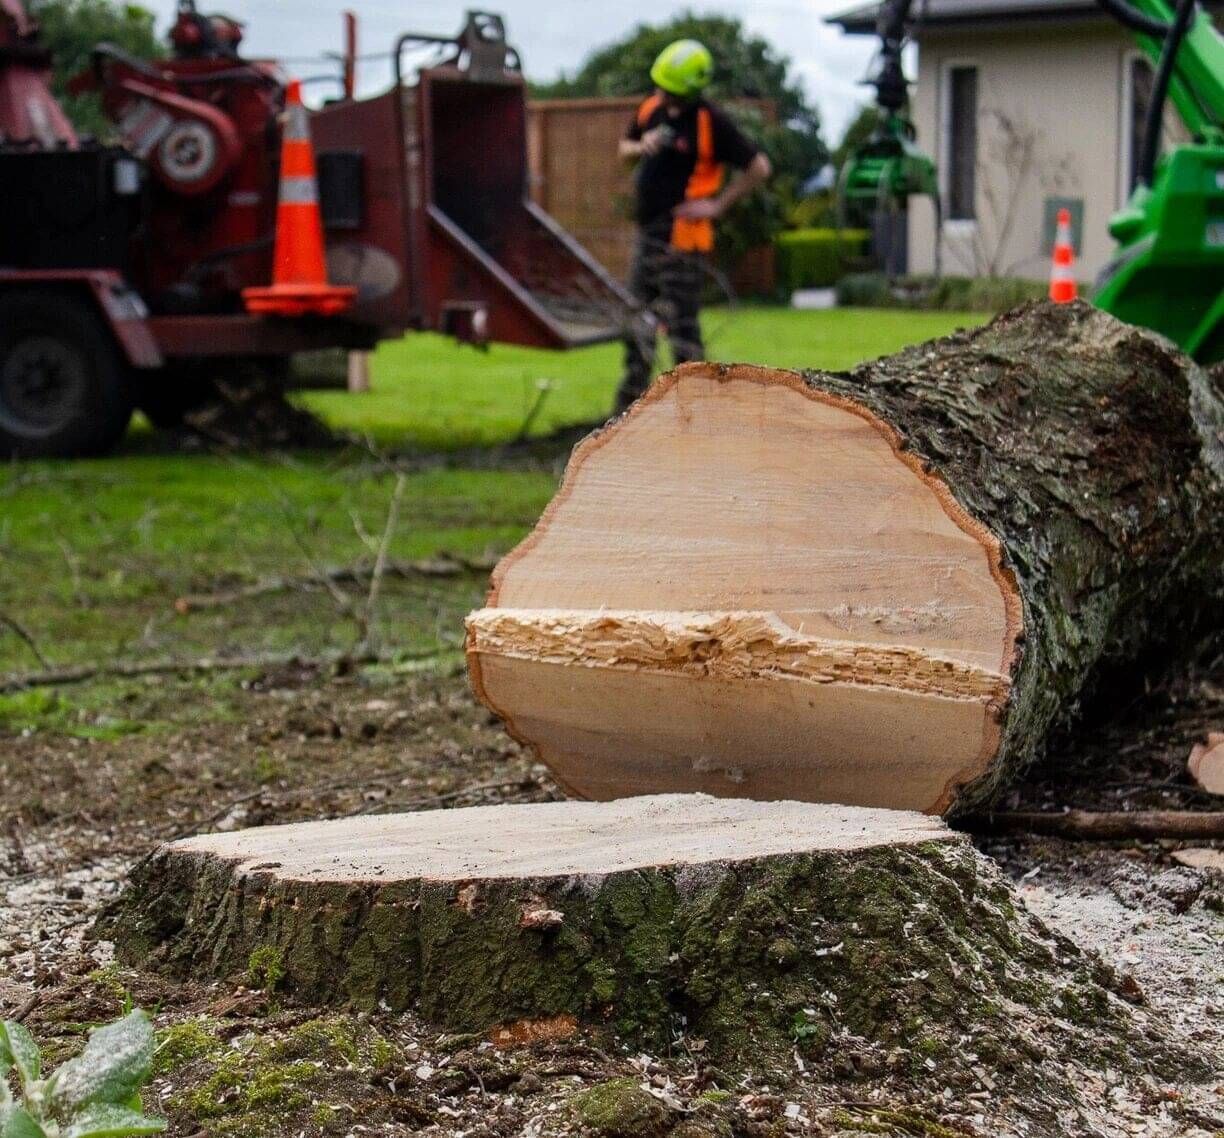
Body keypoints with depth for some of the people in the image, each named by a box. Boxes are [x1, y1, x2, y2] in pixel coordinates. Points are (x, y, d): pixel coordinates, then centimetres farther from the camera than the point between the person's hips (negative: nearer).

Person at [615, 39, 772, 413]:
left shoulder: (710, 122, -15)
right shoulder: (651, 107, 6)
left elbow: (759, 167, -12)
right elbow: (624, 148, 20)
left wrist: (718, 204, -12)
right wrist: (643, 147, -3)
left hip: (681, 236, -8)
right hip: (647, 231, 8)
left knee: (681, 325, -4)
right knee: (638, 326, 13)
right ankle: (629, 405, 22)